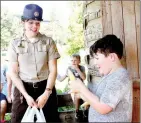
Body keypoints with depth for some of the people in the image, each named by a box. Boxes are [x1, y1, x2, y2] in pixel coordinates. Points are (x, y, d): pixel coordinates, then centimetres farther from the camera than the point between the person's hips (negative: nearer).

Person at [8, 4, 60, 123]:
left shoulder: (48, 42, 0)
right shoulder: (15, 44, -1)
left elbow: (53, 69, -2)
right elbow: (13, 72, -2)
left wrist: (46, 93, -12)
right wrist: (26, 95, -11)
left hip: (45, 87, 0)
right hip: (23, 88, 0)